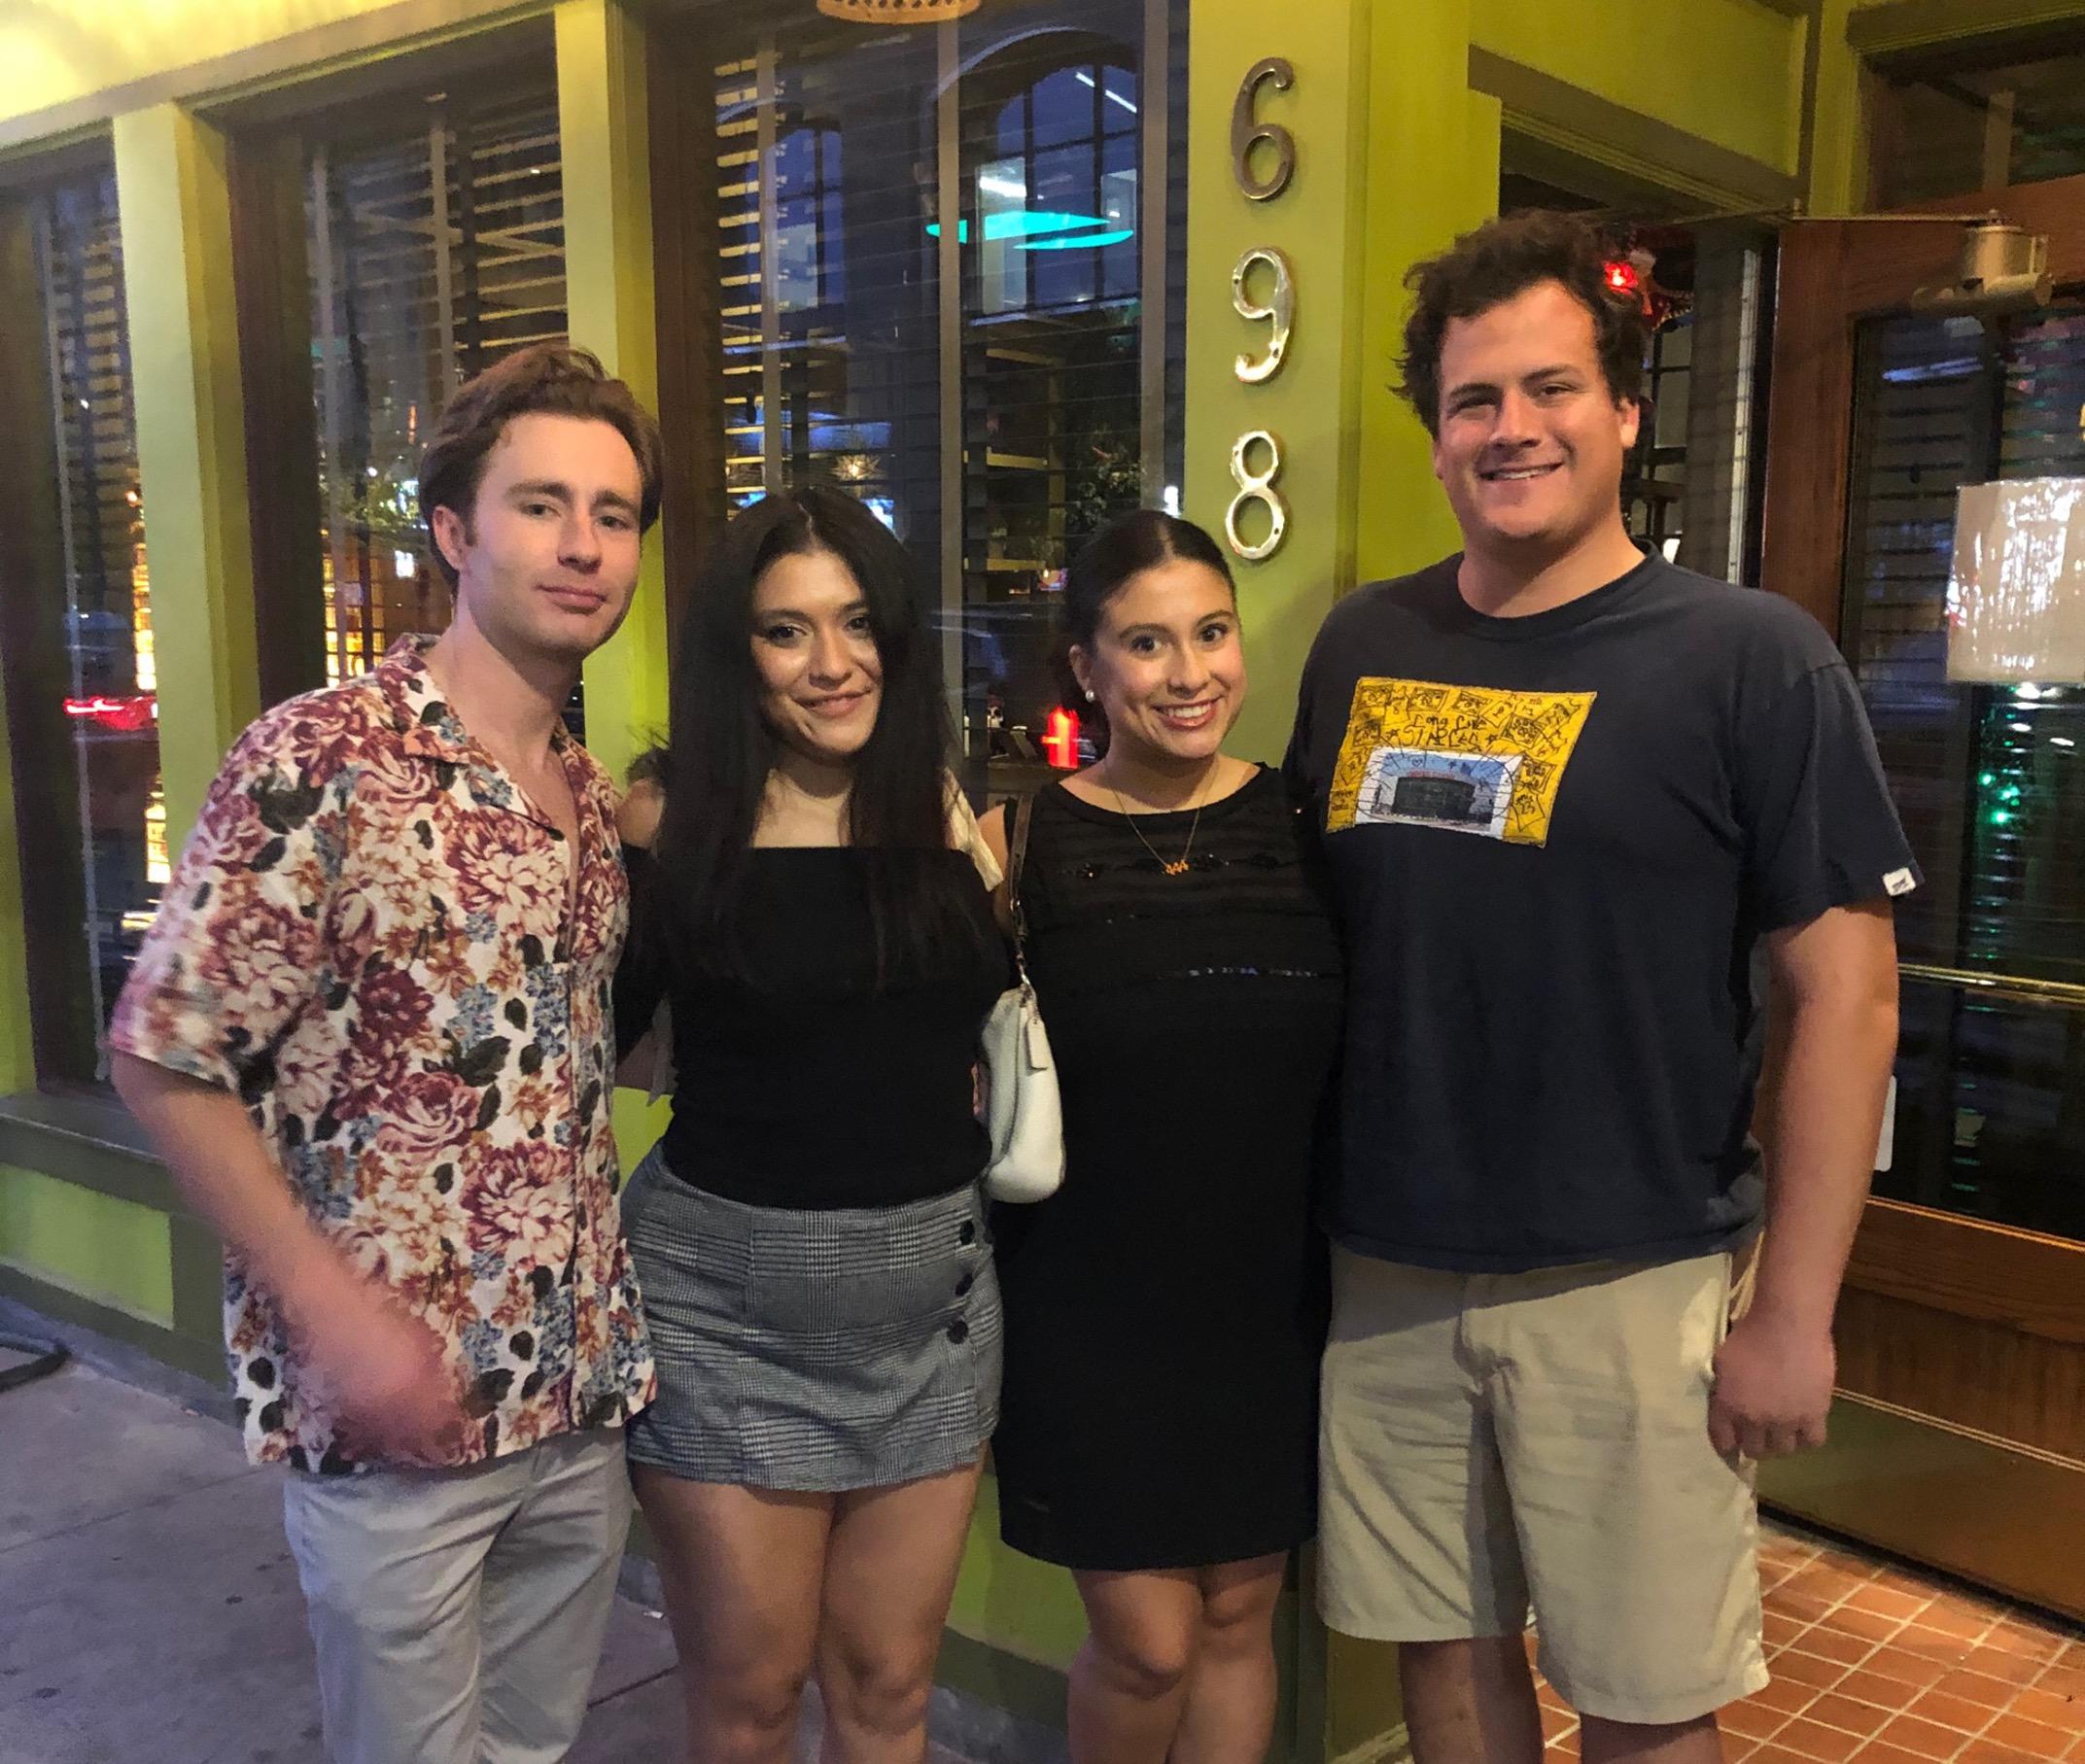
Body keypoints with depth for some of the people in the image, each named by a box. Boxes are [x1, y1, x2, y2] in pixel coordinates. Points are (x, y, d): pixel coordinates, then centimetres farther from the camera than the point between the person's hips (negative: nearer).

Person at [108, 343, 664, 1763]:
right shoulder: (322, 765, -16)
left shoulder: (594, 794, 6)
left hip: (582, 1392, 6)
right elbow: (165, 1061, -14)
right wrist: (333, 1310, -19)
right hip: (394, 1410, -6)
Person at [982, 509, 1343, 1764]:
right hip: (1092, 1311, -2)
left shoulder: (1305, 825, -1)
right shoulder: (1023, 843, -6)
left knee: (1240, 1616, 15)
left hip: (1273, 1298, 3)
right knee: (1147, 1644, 4)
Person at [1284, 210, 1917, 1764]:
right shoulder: (1363, 647, 5)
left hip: (1634, 1284, -3)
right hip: (1391, 1273, 4)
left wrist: (1793, 1313, -11)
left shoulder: (1750, 658, -8)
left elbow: (1847, 997, -8)